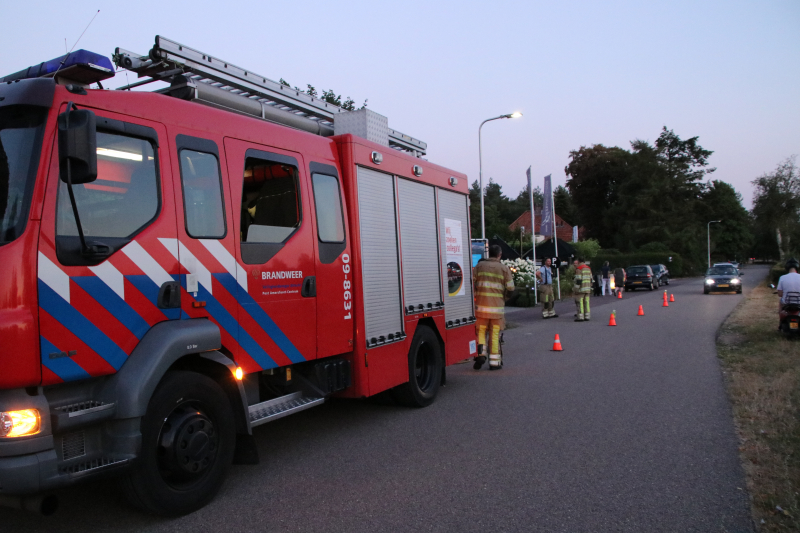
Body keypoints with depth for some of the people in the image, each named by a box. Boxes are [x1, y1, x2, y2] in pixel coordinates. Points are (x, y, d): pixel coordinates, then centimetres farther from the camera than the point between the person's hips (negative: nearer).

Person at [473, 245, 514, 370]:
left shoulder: (480, 265, 4)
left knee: (481, 331, 12)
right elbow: (510, 288, -1)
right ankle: (494, 362, 9)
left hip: (481, 304, 1)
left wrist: (475, 296, 14)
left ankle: (480, 354, -8)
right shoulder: (504, 268, 2)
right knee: (495, 334, 7)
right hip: (497, 305, -1)